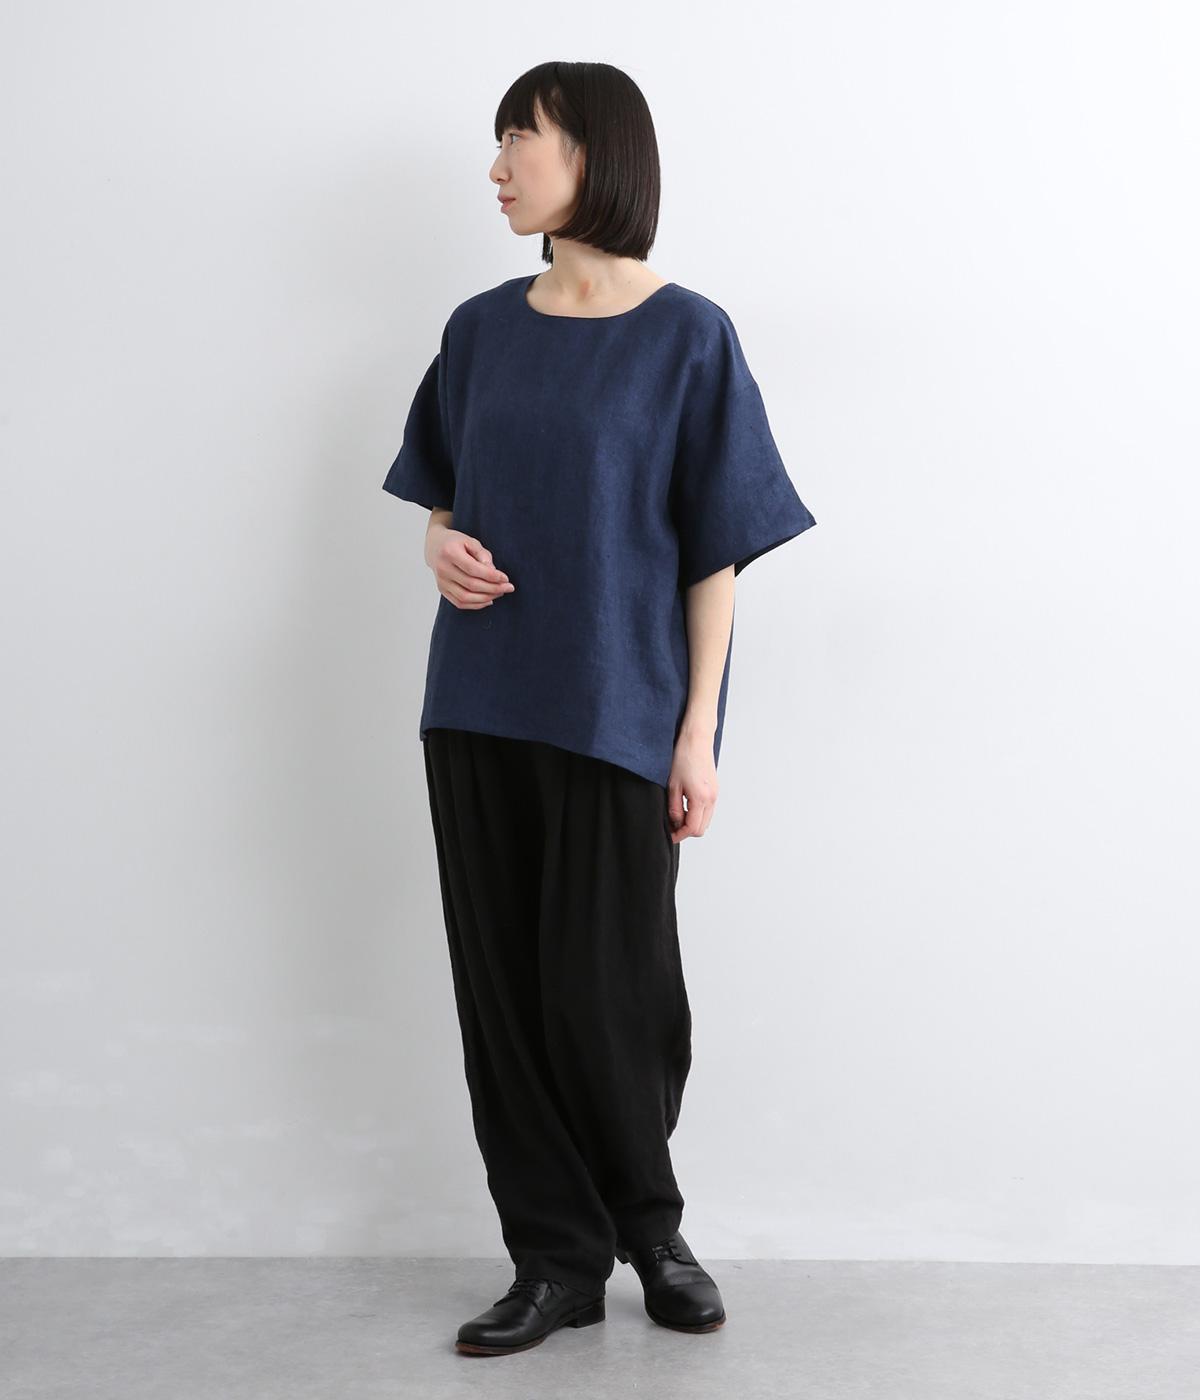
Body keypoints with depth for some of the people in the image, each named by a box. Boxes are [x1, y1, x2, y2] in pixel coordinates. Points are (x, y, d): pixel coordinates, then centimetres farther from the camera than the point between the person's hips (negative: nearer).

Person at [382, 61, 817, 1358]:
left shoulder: (688, 337, -4)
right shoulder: (482, 328, 9)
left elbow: (716, 556, -5)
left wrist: (698, 734, -10)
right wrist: (441, 547, -3)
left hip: (616, 711, -4)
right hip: (480, 703, 5)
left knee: (606, 993, 0)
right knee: (502, 990, 5)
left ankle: (648, 1227, 25)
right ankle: (557, 1260, 17)